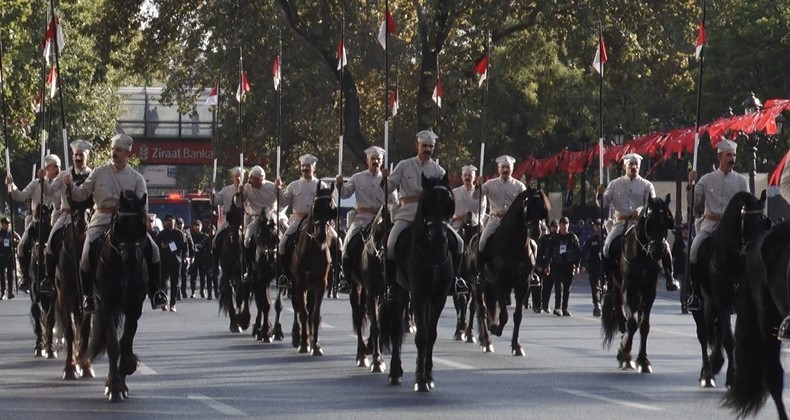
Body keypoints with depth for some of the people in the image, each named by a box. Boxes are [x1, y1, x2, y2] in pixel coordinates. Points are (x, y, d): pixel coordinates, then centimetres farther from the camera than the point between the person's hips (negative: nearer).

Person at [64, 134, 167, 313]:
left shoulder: (136, 178, 7)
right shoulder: (99, 173, 7)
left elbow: (143, 205, 0)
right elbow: (81, 194, 10)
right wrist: (70, 186, -10)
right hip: (102, 219, -1)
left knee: (152, 249, -17)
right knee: (87, 255, -21)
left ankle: (155, 291, -5)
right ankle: (88, 295, 0)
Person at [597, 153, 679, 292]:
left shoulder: (646, 185, 7)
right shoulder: (615, 184, 9)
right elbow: (603, 203, 6)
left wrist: (640, 211, -24)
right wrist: (600, 195, -17)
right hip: (621, 222, 0)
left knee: (663, 244, -16)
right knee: (608, 246, -23)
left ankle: (670, 278, -2)